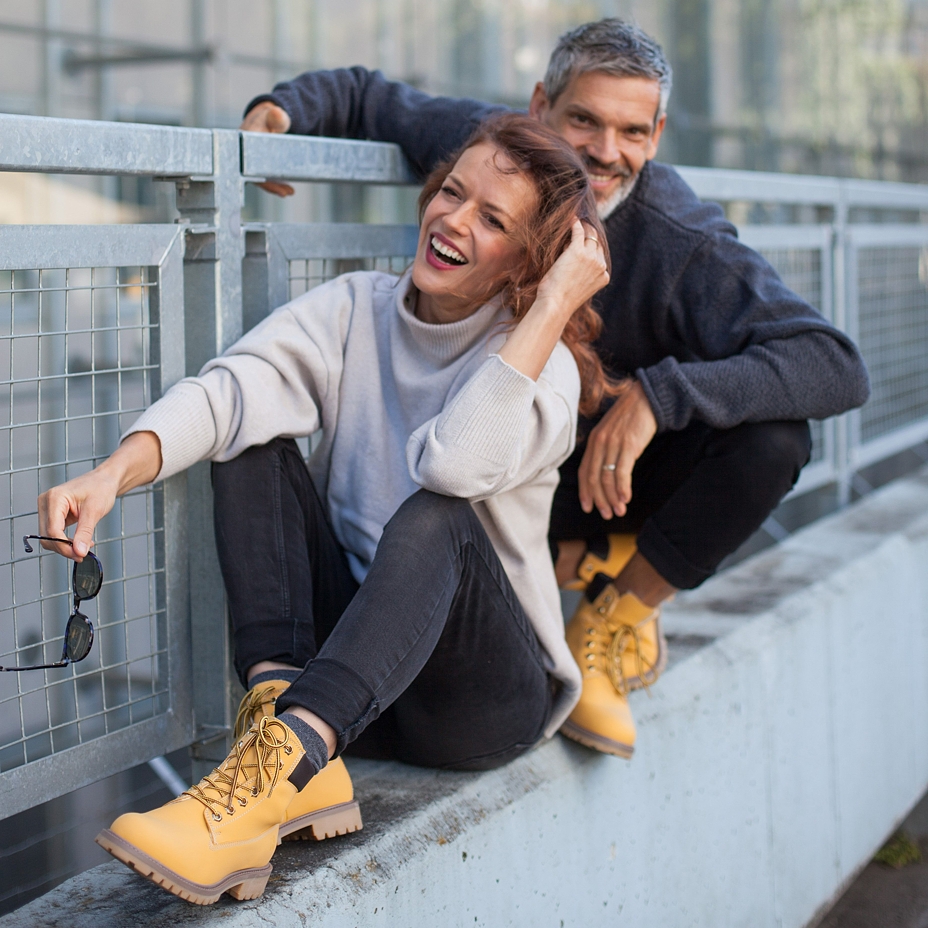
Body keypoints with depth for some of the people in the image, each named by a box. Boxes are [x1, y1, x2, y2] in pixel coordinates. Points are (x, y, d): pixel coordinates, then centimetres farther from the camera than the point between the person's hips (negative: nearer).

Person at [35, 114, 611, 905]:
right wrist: (116, 471, -33)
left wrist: (554, 307, -23)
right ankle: (277, 697, -31)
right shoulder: (357, 309, 4)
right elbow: (234, 389, -16)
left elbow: (458, 461, -32)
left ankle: (282, 761, -50)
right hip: (345, 655, 4)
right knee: (253, 445, -12)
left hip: (487, 697, -4)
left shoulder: (541, 364, -8)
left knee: (434, 515, -33)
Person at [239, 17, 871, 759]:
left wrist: (657, 394, -46)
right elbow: (367, 94, 6)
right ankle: (587, 562, 2)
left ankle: (617, 619, -9)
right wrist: (283, 106, -16)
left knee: (771, 435, -30)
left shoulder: (684, 246, -26)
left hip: (624, 468, -1)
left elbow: (838, 365, -36)